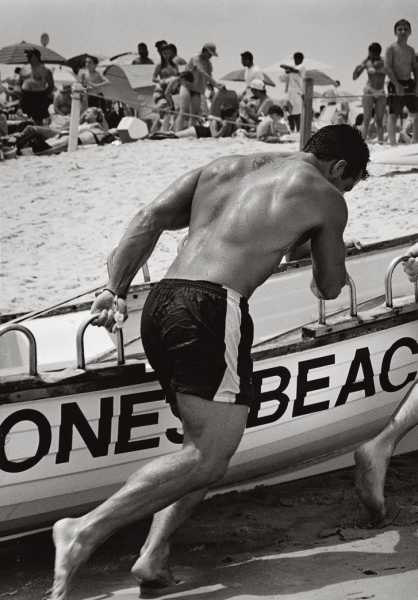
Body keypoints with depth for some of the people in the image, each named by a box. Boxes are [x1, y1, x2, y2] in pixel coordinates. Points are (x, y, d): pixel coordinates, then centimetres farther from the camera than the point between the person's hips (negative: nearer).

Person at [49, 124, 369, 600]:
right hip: (212, 310, -7)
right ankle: (86, 531, -18)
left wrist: (116, 289, 13)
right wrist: (323, 278, 45)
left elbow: (148, 220, 13)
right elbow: (329, 289, 22)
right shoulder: (324, 197, 10)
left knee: (204, 443, 16)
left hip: (159, 305, 7)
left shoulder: (224, 167, 24)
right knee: (209, 457, -7)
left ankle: (153, 552, 2)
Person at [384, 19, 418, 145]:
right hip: (395, 85, -6)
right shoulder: (391, 48, -3)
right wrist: (397, 85, -20)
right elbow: (387, 67, -12)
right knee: (393, 115, -4)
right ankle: (393, 143, -1)